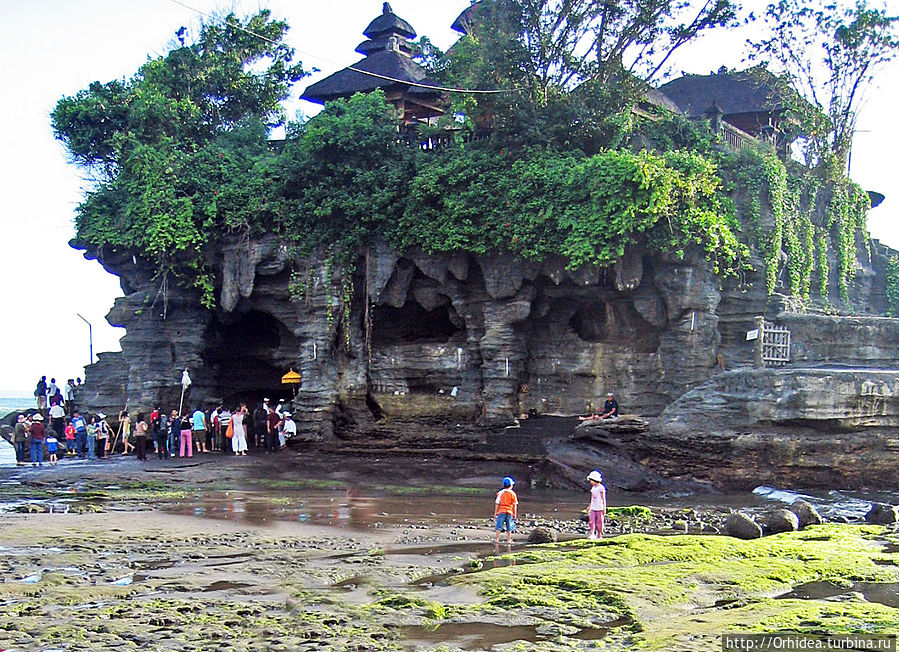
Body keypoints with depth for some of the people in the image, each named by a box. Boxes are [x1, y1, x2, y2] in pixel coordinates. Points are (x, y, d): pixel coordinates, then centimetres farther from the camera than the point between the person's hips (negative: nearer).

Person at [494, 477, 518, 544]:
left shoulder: (500, 493, -2)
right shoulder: (512, 493, 0)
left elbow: (497, 504, -3)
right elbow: (515, 505, 0)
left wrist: (495, 512, 2)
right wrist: (515, 514, 8)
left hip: (501, 511, -1)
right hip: (510, 512, 1)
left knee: (499, 527, 2)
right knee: (509, 528, 9)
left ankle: (497, 539, -1)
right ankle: (509, 540, 10)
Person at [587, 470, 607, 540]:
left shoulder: (601, 488, -9)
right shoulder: (593, 488, 11)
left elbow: (603, 499, -8)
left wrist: (604, 508, -9)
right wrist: (589, 506, 21)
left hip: (599, 508, -6)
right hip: (593, 508, 6)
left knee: (599, 522, 1)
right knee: (592, 521, -7)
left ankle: (599, 535, 11)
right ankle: (592, 534, -14)